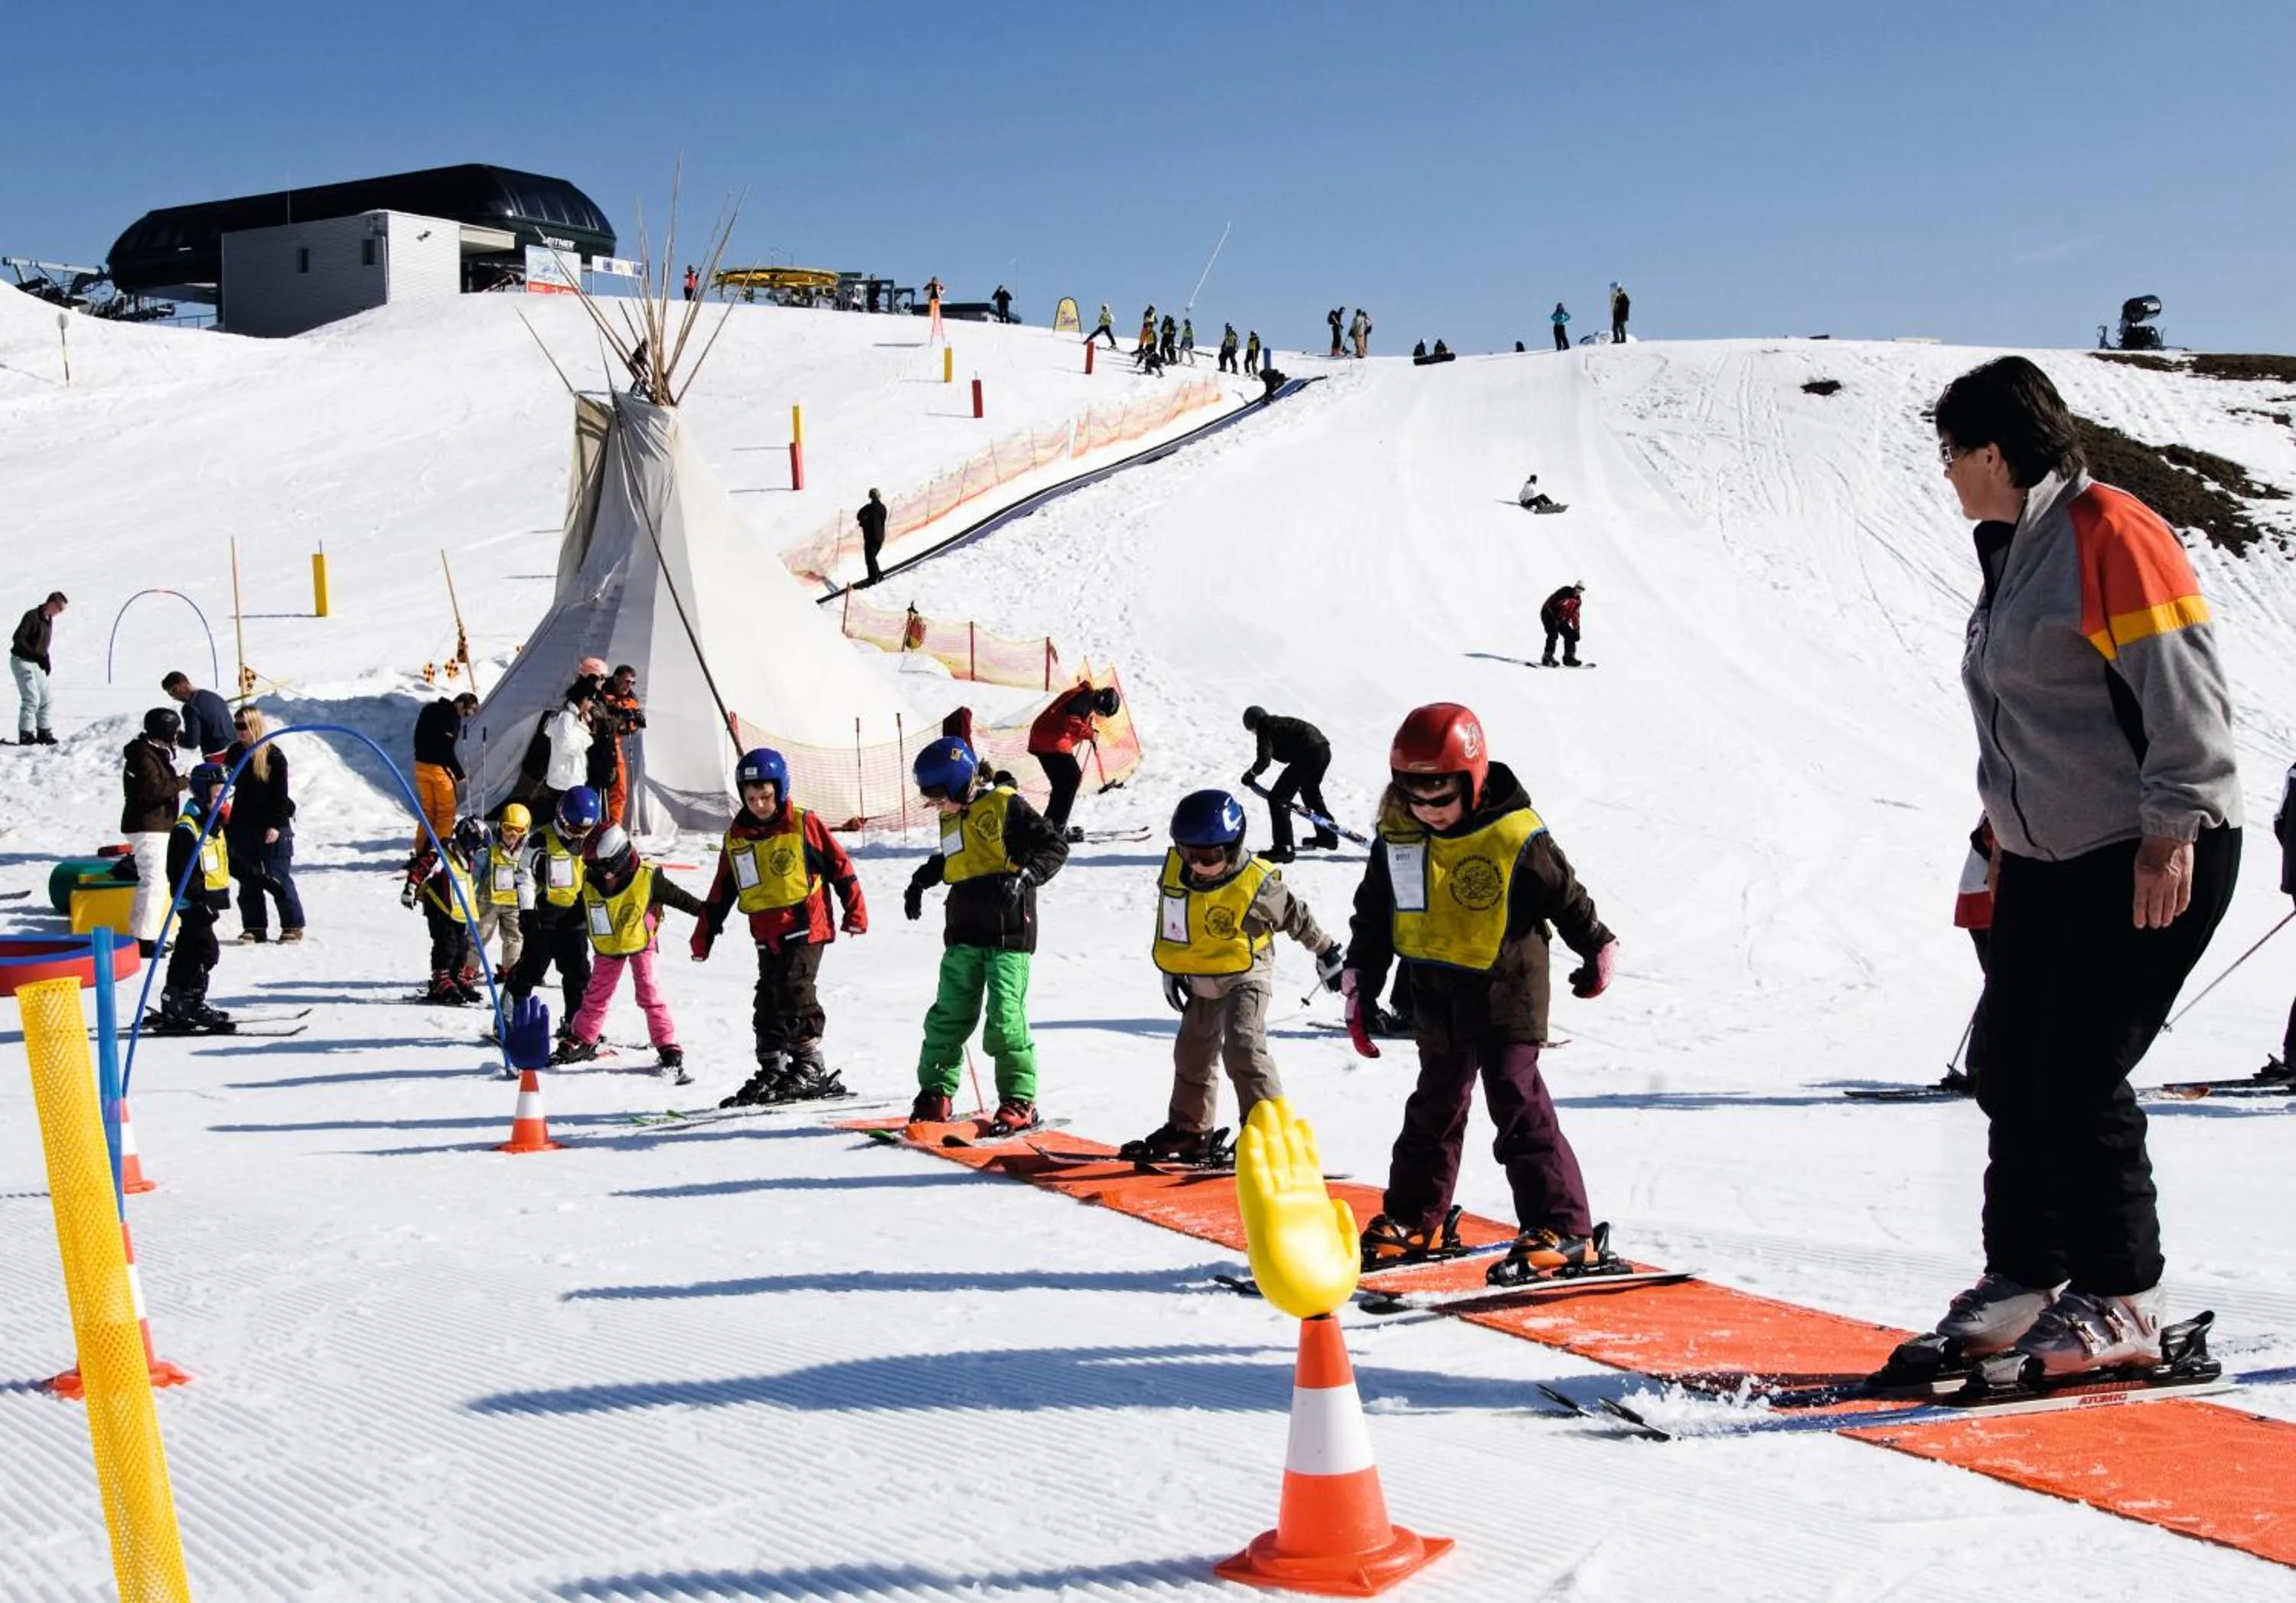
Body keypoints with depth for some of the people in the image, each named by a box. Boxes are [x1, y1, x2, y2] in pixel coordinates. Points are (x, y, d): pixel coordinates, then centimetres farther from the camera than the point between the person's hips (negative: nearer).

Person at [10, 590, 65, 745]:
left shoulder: (48, 619, 8)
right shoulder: (32, 617, -18)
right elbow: (18, 639, -22)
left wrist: (46, 660, 6)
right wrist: (39, 657, -26)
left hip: (36, 664, 9)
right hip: (22, 661, -9)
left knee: (46, 699, 7)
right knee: (32, 699, -13)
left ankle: (44, 732, 14)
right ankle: (25, 735, -9)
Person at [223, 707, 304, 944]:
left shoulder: (273, 755, -7)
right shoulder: (235, 752, 8)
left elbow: (281, 793, -8)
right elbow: (227, 782, 17)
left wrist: (276, 825, -13)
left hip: (272, 827, -5)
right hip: (243, 825, 5)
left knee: (278, 878, -3)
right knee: (248, 880, 7)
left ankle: (292, 926, 5)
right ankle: (254, 928, 13)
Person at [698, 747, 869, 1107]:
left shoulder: (804, 824, -5)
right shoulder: (735, 836, 8)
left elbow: (839, 866, 0)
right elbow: (721, 891, 17)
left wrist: (855, 912, -1)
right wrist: (703, 935, 18)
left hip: (805, 927, -5)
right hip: (767, 935, 5)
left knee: (795, 993, -13)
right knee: (768, 1002, 7)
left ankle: (809, 1066, -3)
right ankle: (771, 1071, 15)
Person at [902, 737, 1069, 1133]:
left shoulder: (1004, 805, -7)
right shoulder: (952, 817, 17)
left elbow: (1054, 846, -11)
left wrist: (1022, 876, -23)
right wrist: (921, 879, 27)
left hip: (1008, 930, -7)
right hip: (963, 933, 7)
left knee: (1005, 1017, -10)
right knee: (948, 1014, 7)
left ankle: (1020, 1102, -2)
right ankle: (935, 1093, 16)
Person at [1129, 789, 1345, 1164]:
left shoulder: (1256, 883, -24)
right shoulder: (1174, 872, -10)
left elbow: (1295, 915, -7)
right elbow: (1170, 924, 9)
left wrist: (1325, 952, 4)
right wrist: (1171, 970, 12)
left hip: (1246, 975, -7)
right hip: (1201, 979, 7)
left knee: (1243, 1047, -23)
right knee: (1192, 1052, 16)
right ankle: (1189, 1130, 33)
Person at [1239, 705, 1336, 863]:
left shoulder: (1265, 728, 0)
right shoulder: (1280, 723, 26)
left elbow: (1264, 758, -13)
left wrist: (1251, 774, 3)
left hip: (1308, 754, -9)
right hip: (1324, 750, 9)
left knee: (1277, 798, -4)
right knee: (1310, 791, 35)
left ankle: (1283, 848, -7)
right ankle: (1327, 836, 49)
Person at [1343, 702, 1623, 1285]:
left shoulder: (1514, 835, -17)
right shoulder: (1397, 836, -1)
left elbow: (1565, 896, -3)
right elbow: (1373, 916, 9)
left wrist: (1597, 949, 5)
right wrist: (1359, 986, 9)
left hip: (1505, 991, -6)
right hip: (1435, 997, 6)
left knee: (1518, 1105, -12)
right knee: (1434, 1107, 18)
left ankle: (1565, 1232, -10)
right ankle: (1416, 1220, 33)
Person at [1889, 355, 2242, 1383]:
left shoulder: (2110, 534, -14)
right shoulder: (2012, 553, 14)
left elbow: (2185, 699, -18)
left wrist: (2170, 836, -20)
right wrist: (2005, 834, 20)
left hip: (2152, 857, -9)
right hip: (2048, 859, 9)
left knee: (2077, 1078, -8)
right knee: (2008, 1067, 7)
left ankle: (2119, 1302, 6)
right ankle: (2024, 1279, 17)